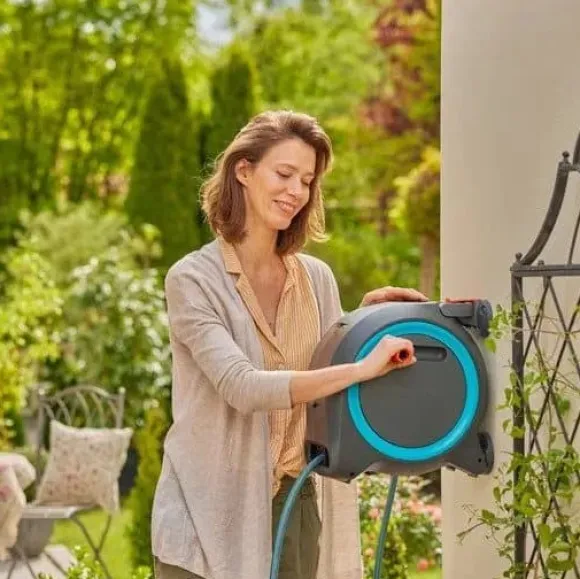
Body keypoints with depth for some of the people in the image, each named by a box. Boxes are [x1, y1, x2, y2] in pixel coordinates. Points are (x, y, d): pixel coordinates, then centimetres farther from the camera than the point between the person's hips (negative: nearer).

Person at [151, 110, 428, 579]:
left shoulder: (317, 278, 8)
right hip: (212, 519, -5)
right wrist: (362, 368, -31)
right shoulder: (193, 279, -9)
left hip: (297, 510, 5)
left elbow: (330, 385, 13)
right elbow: (241, 386, -23)